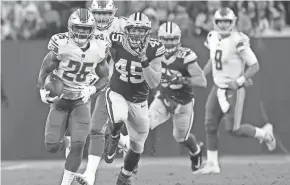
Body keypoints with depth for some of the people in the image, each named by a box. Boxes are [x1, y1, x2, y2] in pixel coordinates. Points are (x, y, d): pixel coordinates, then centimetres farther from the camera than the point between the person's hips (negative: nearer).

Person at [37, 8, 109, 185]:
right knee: (52, 146, -5)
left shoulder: (98, 49, -9)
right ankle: (67, 143, 32)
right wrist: (43, 90, -25)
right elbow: (45, 71, -7)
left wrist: (91, 90, -15)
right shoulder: (61, 45, -19)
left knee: (79, 144, -16)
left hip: (81, 100, 1)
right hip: (60, 99, -1)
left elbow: (105, 78, 4)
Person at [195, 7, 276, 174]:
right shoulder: (213, 38, 2)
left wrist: (239, 81, -24)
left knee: (233, 129, -6)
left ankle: (264, 133, 19)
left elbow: (255, 66, -16)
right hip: (218, 88, 7)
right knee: (210, 126, 3)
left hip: (234, 90, -7)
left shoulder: (238, 42, -20)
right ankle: (212, 164, 12)